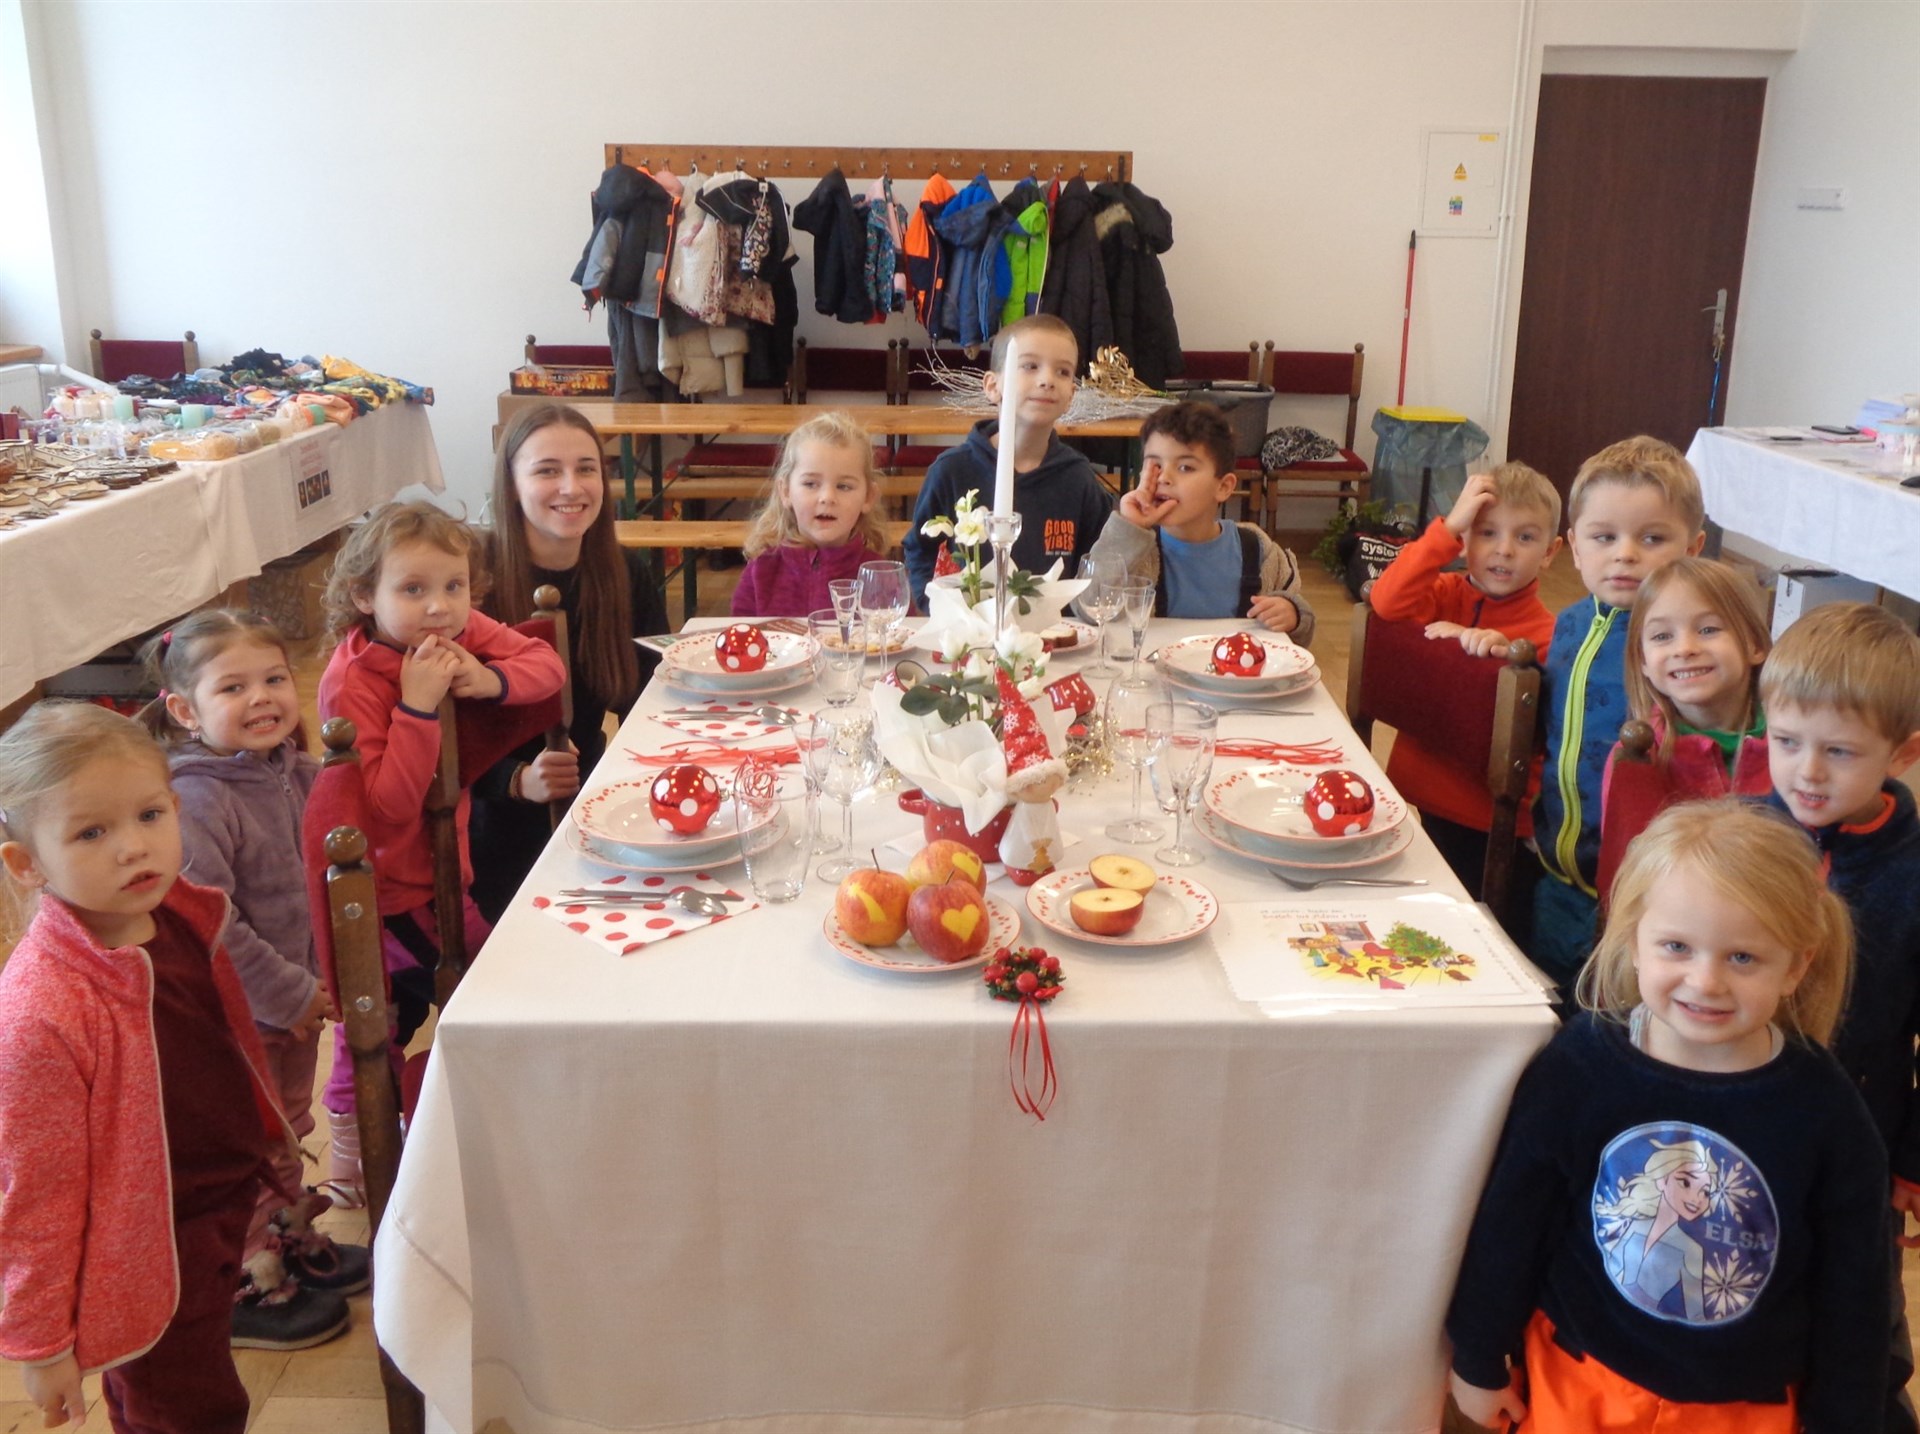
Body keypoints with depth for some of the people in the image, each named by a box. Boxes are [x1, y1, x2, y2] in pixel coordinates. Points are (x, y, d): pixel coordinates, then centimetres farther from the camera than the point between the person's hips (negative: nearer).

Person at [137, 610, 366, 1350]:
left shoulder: (295, 771, -2)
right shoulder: (197, 802, -27)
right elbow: (206, 926, -30)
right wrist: (290, 994, -22)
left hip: (297, 1001, 8)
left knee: (286, 1134, 25)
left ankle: (296, 1245, 45)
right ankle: (248, 1291, 27)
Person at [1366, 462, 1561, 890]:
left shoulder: (1545, 634, -12)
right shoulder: (1448, 594, -2)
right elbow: (1385, 603, -23)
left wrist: (1510, 658, -31)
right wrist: (1448, 527, -23)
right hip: (1423, 798, 3)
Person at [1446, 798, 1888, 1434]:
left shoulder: (1828, 1113, -16)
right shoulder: (1576, 1066, -19)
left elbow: (1852, 1290, -3)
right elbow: (1507, 1224, -7)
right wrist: (1477, 1360, 1)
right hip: (1576, 1380, 0)